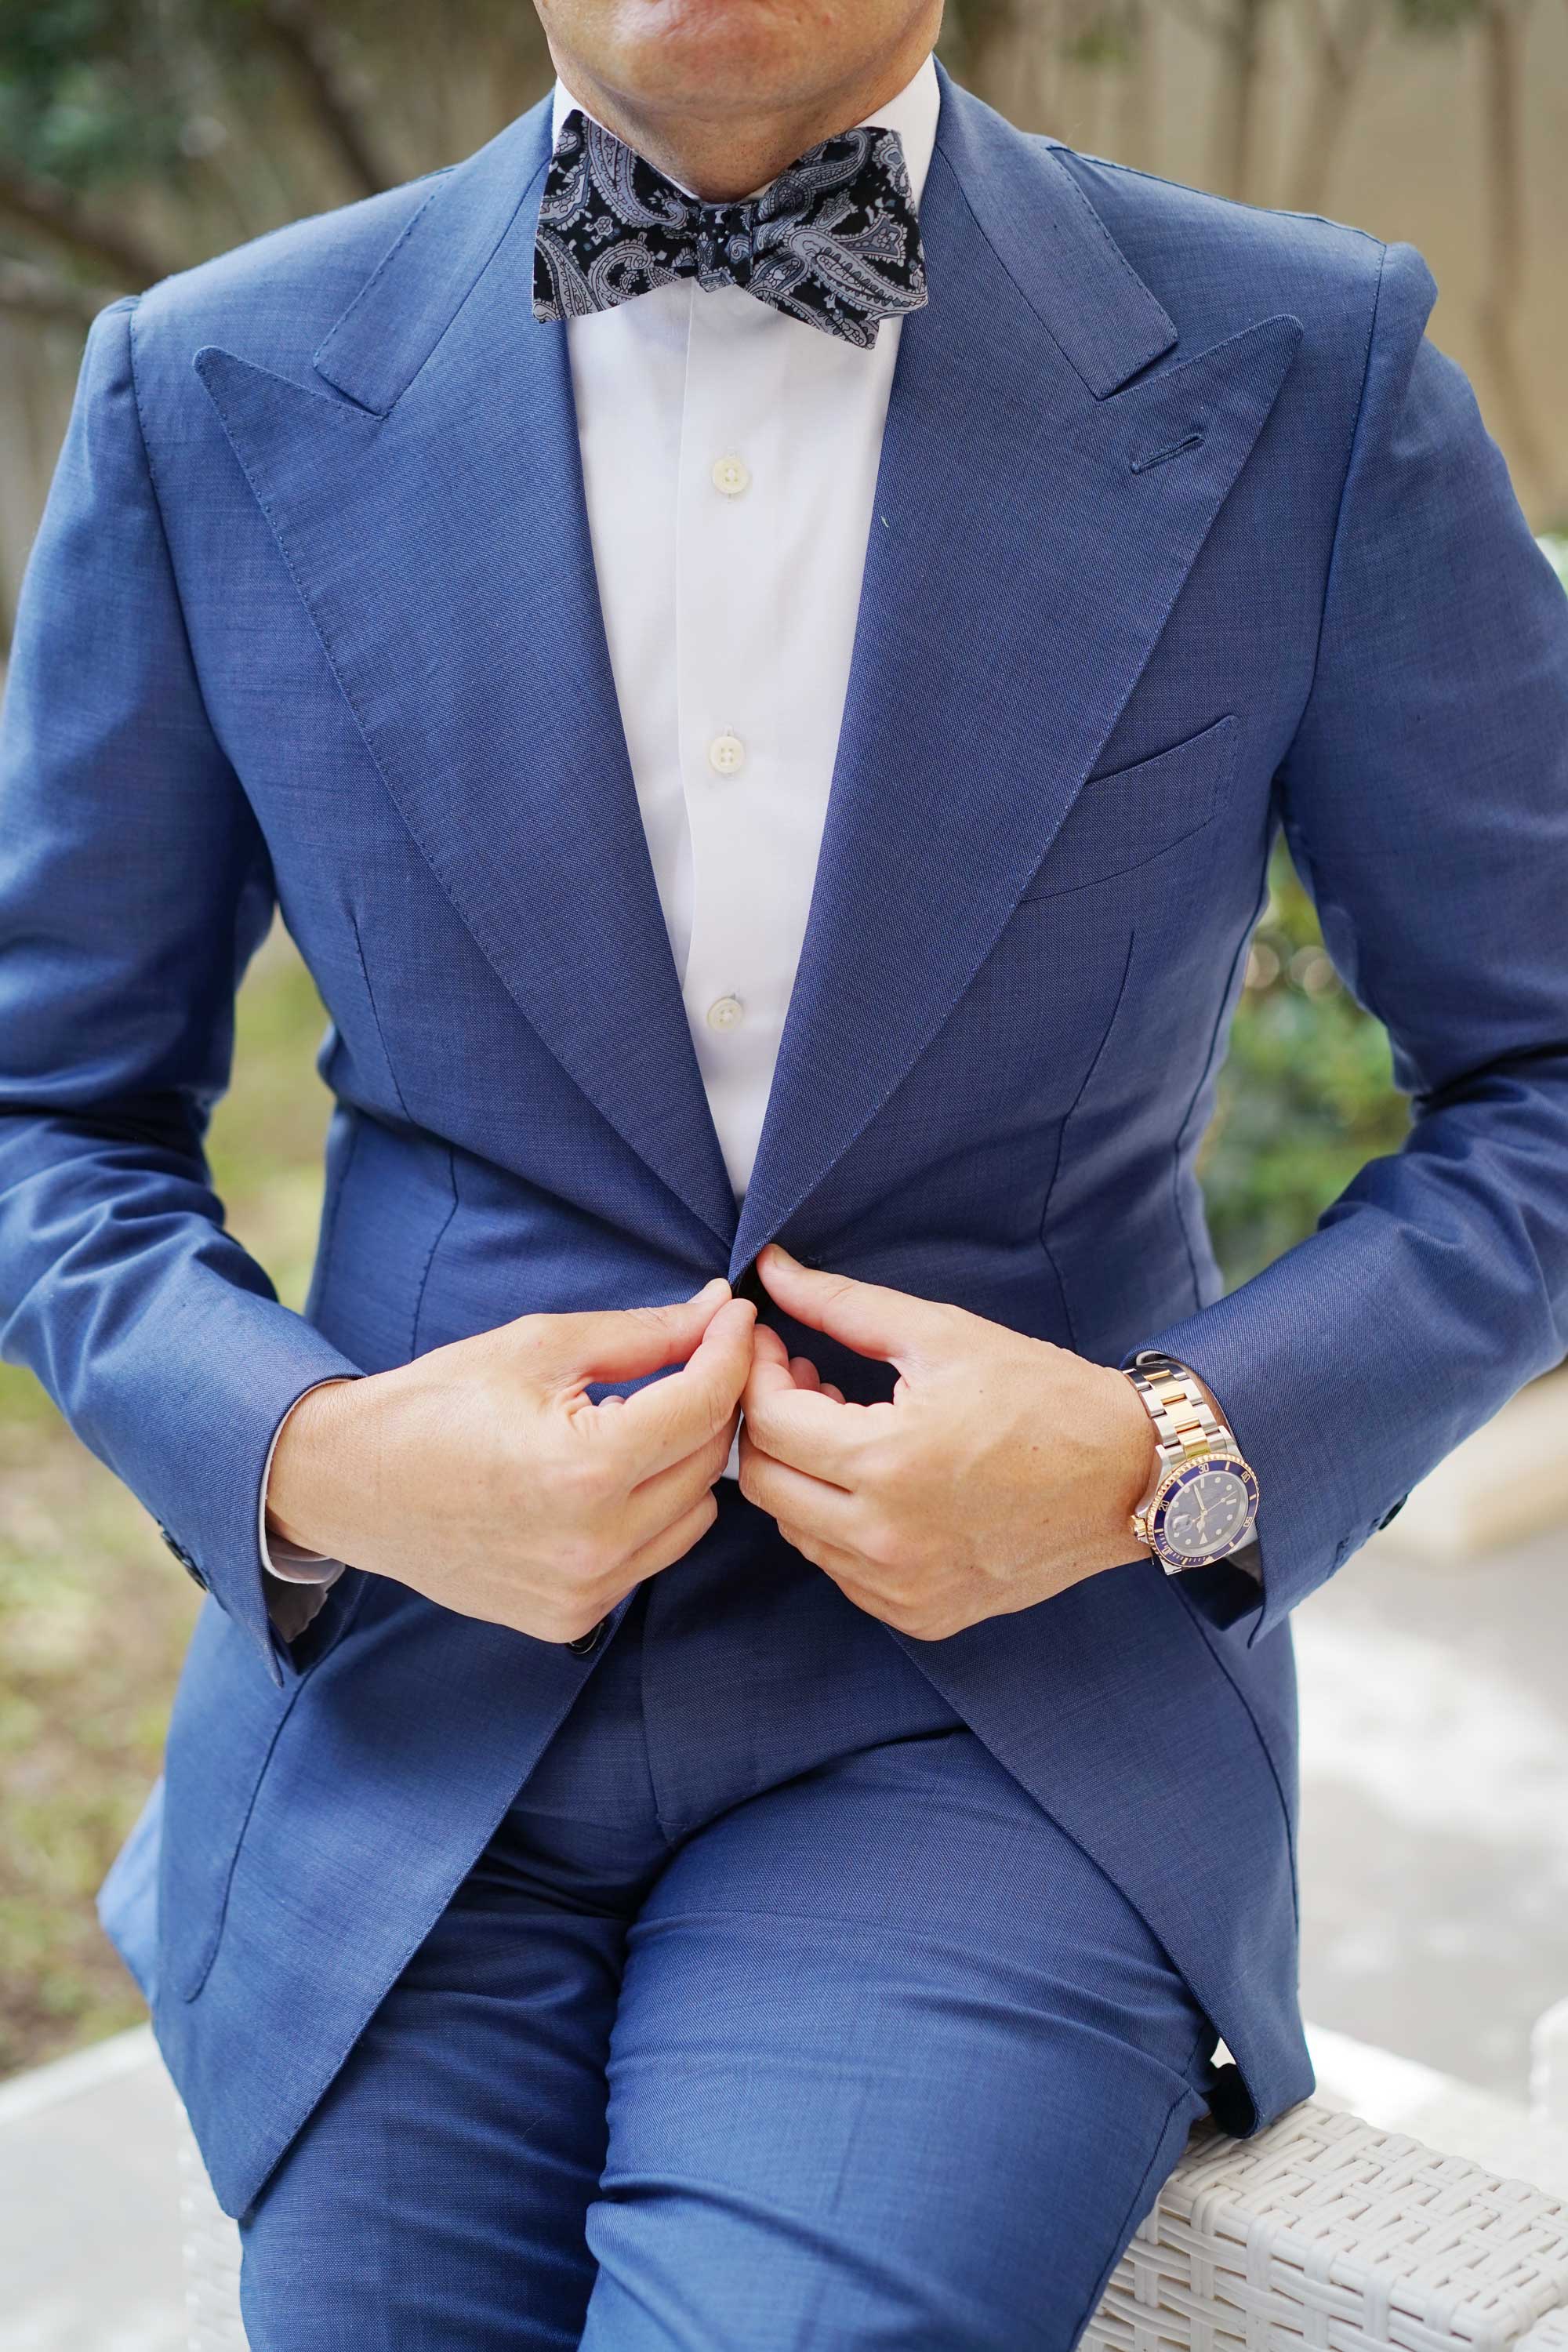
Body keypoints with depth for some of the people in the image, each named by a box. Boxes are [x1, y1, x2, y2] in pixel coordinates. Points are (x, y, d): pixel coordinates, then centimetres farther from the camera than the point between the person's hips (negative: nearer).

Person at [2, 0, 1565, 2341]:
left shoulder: (1303, 382, -6)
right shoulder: (210, 398, -2)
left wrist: (1172, 1461, -13)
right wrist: (309, 1462, -12)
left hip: (1009, 1720, -1)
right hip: (403, 1716, 2)